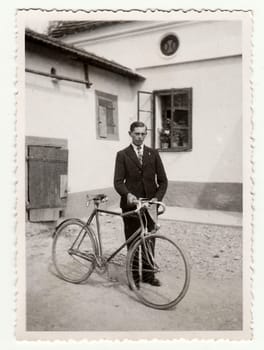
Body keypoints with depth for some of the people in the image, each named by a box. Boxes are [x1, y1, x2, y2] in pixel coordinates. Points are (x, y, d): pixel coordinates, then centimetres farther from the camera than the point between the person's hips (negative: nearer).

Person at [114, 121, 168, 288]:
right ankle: (134, 277, 20)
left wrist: (157, 197, -12)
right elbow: (118, 181, -7)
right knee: (132, 242, 6)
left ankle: (149, 274, 26)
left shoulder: (153, 154, 8)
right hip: (131, 204, -2)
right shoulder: (122, 155, 2)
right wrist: (127, 194, -26)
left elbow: (163, 180, 4)